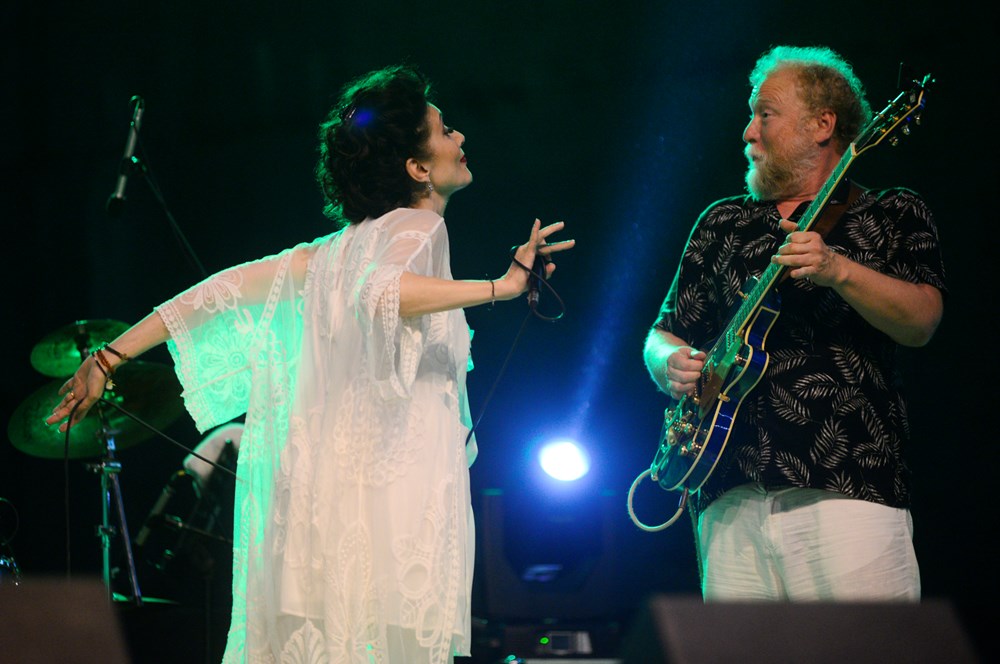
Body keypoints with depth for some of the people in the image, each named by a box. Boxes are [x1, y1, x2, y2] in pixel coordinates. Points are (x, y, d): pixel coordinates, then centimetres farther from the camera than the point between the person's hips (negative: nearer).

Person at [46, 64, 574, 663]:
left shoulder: (347, 246, 18)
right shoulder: (416, 228, -5)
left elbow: (228, 290, 13)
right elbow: (379, 292, -28)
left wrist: (110, 358, 14)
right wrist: (503, 286, -27)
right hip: (388, 490, -8)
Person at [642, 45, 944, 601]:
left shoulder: (893, 215, 10)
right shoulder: (722, 225, 22)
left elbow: (921, 323, -6)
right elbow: (662, 335, 23)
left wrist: (838, 270, -21)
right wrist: (673, 362, -1)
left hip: (848, 486, -4)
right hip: (731, 494, 4)